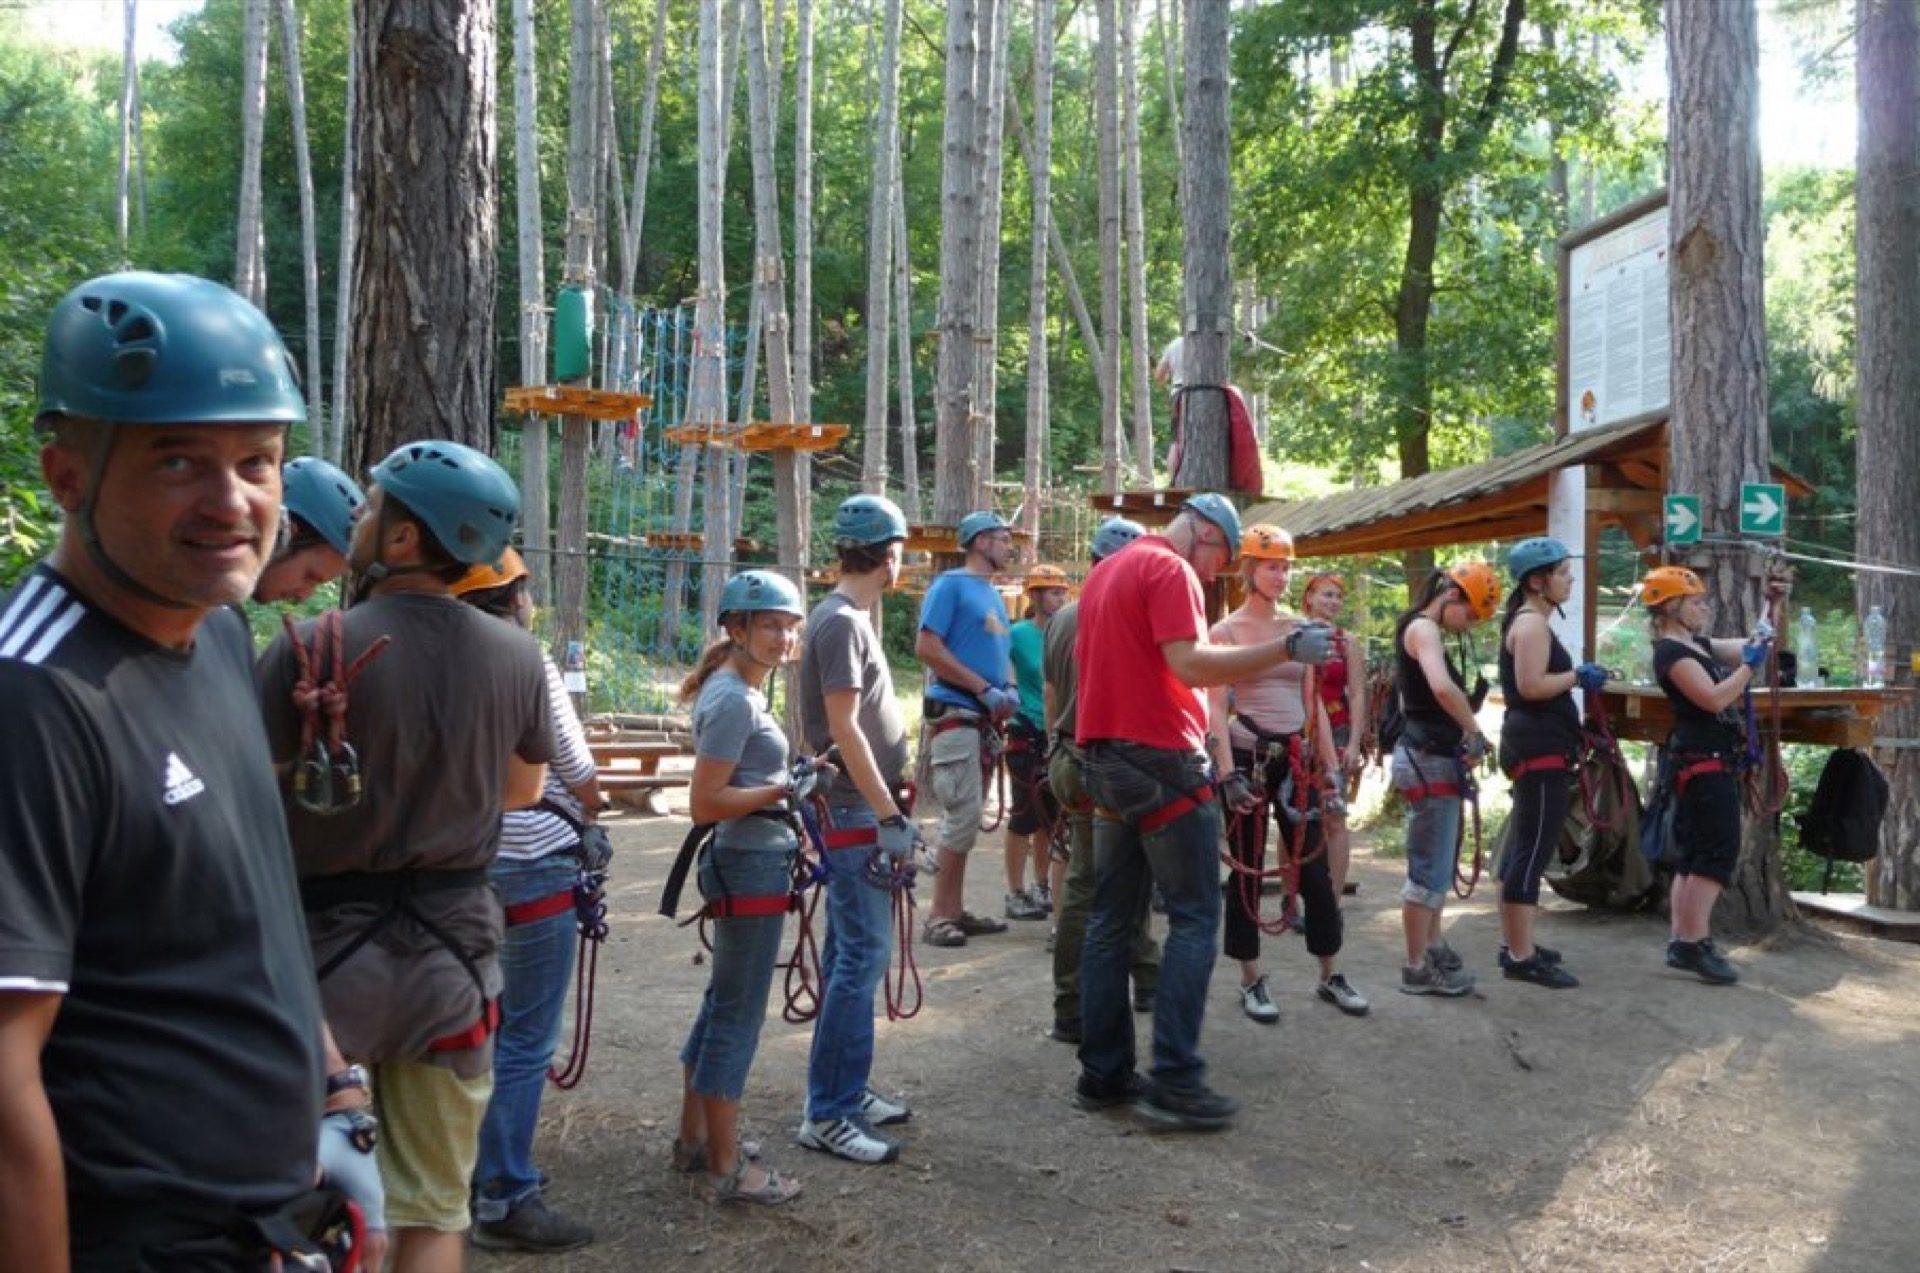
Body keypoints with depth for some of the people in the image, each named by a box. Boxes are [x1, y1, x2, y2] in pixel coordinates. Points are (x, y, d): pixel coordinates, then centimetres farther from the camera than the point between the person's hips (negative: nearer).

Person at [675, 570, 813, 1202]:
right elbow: (704, 803, -22)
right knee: (738, 1016, -2)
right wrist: (782, 790, -18)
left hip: (747, 864, 10)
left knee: (723, 1005, 18)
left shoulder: (737, 690, 11)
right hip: (752, 870, -10)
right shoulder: (734, 701, -19)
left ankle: (695, 1138, 30)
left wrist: (785, 807, 15)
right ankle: (726, 1168, 8)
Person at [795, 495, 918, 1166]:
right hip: (854, 811, -10)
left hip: (856, 810, 10)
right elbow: (844, 728, -20)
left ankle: (847, 1090, 23)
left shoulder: (849, 617, 15)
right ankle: (827, 1114, -3)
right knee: (863, 954, -9)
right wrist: (889, 815, -19)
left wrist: (890, 804, 19)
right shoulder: (842, 621, -15)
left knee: (850, 953, 14)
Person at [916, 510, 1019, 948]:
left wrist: (1009, 689, 4)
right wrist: (984, 689, -16)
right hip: (954, 713, -8)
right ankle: (939, 916, -7)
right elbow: (927, 647, -15)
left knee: (966, 817, 10)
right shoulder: (951, 584, -7)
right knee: (964, 816, -12)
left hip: (985, 718, 8)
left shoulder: (993, 593, 18)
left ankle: (955, 909, 16)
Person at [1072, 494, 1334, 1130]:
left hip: (1105, 760, 9)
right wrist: (1287, 647, -22)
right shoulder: (1171, 570, -10)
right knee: (1194, 918, -4)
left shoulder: (1105, 571, 18)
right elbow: (1191, 664, -22)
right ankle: (1174, 1081, -7)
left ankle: (1103, 1074, 13)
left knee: (1112, 920, 10)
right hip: (1163, 760, -9)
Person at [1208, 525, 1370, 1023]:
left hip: (1297, 759, 4)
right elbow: (1216, 710, -9)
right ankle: (1252, 982, 13)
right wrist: (1229, 775, -17)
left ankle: (1330, 976, 17)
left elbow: (1315, 704, 12)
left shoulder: (1298, 628, 9)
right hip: (1247, 757, -4)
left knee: (1316, 867, 6)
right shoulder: (1225, 631, -4)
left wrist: (1331, 765, 7)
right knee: (1247, 870, 3)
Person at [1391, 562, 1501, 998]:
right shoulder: (1423, 628, -16)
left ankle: (1432, 946, 35)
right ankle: (1416, 968, 5)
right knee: (1429, 869, -3)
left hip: (1433, 758, 10)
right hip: (1428, 761, -10)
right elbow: (1443, 688, -34)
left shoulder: (1423, 630, 17)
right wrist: (1475, 732, -21)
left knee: (1438, 864, 21)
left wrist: (1463, 740, 3)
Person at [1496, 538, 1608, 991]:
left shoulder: (1527, 622, 19)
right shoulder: (1532, 623, -14)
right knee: (1533, 852, -11)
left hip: (1533, 746, 11)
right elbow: (1531, 685, -25)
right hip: (1541, 749, -11)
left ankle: (1514, 944, 23)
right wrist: (1578, 675, -13)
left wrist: (1577, 678, 16)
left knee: (1521, 850, 15)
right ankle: (1522, 958, -10)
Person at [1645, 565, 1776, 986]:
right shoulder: (1671, 652, -15)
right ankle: (1696, 944, -11)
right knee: (1719, 850, -11)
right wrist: (1750, 666, -15)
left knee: (1694, 853, 10)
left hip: (1706, 761, 10)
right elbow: (1715, 698, -24)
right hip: (1703, 761, -10)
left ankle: (1681, 942, 14)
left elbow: (1750, 647, 20)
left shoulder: (1697, 644, 14)